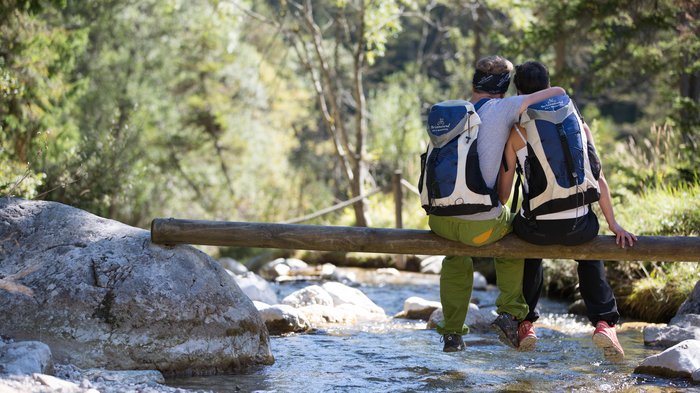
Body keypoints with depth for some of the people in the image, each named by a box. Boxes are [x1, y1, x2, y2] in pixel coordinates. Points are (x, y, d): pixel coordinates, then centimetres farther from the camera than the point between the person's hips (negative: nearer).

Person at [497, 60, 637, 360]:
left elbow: (503, 190, 3)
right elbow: (598, 178, 4)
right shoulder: (576, 122, 6)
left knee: (531, 250, 36)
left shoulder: (515, 132, 1)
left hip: (536, 229, -1)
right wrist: (613, 224, 9)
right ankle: (604, 322, 15)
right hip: (578, 227, 1)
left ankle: (525, 323, 34)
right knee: (590, 253, 35)